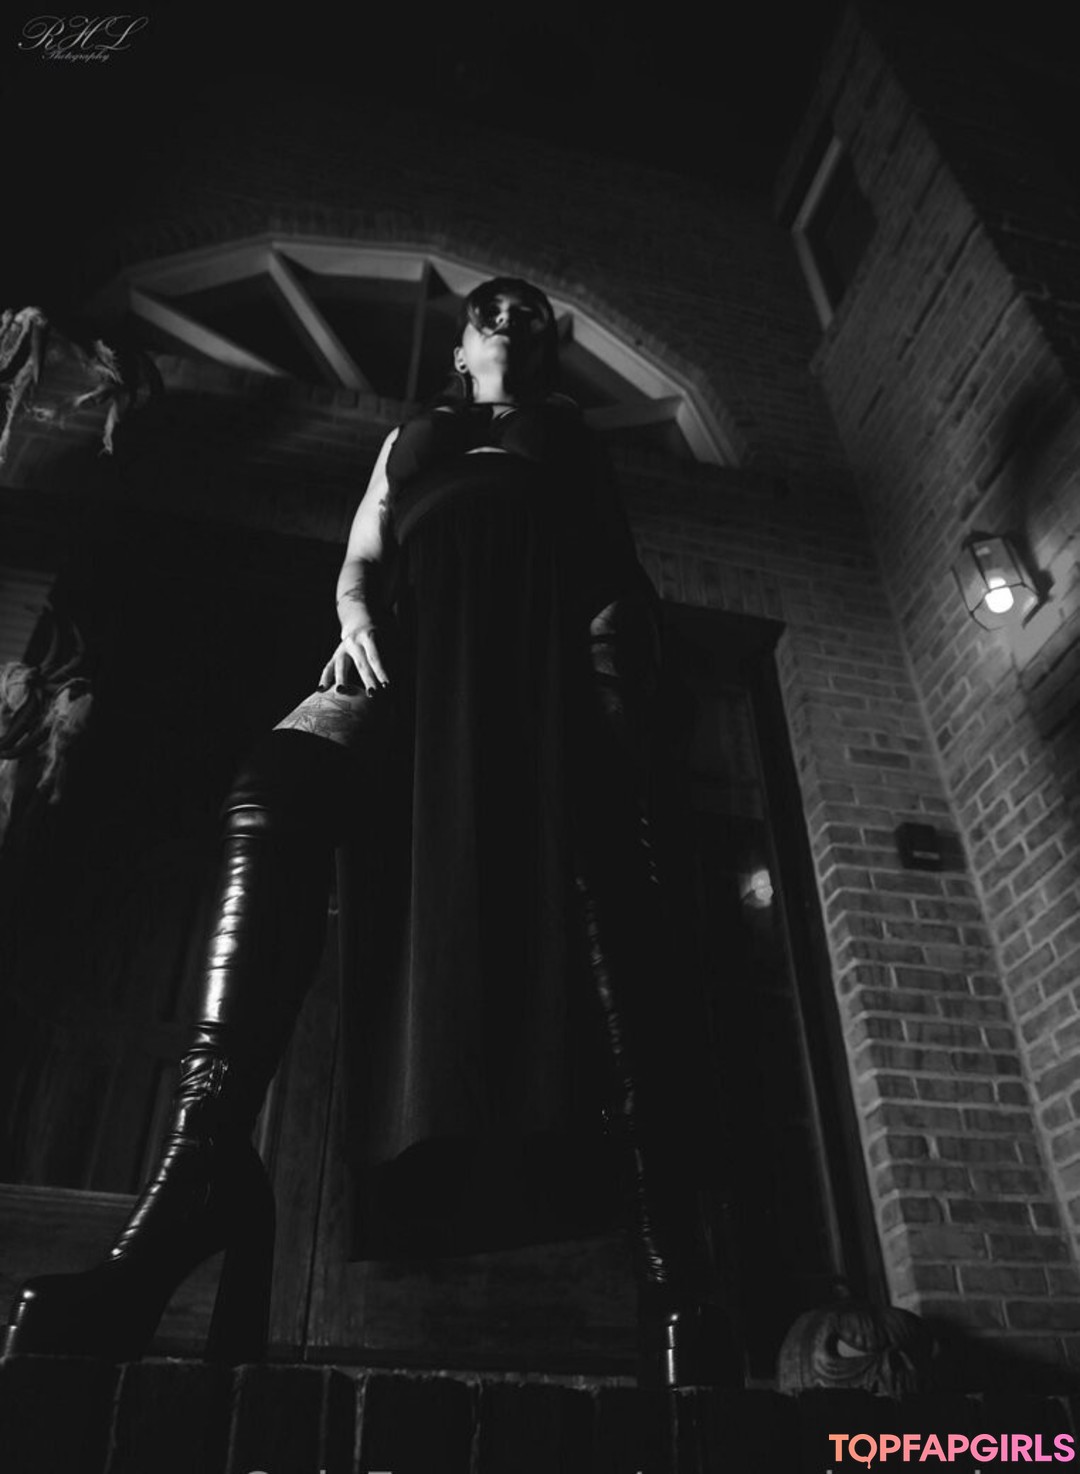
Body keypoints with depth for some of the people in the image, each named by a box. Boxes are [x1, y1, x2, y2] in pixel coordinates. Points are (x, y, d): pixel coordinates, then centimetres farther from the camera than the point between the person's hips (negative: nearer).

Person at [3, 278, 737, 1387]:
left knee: (595, 850, -31)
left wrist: (619, 670, 0)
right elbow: (360, 562, 26)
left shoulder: (577, 445, 35)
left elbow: (623, 581, 23)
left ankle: (668, 1251, -39)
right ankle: (204, 1165, -41)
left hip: (551, 650, 0)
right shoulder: (412, 439, 37)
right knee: (277, 788, -32)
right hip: (418, 650, 1)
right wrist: (357, 619, 1)